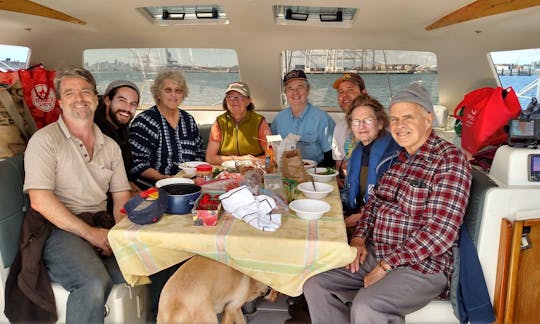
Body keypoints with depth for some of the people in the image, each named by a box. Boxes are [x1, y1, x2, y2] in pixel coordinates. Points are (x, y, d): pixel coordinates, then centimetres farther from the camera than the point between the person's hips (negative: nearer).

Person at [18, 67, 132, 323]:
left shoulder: (110, 146, 15)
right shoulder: (45, 140, -2)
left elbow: (121, 197, 12)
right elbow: (40, 200, -12)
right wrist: (90, 233, -16)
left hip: (100, 226, 5)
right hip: (58, 229, -5)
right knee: (95, 283, -32)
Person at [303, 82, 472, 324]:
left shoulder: (449, 159, -12)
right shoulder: (395, 157, 12)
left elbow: (440, 232, -20)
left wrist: (386, 265, -18)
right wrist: (359, 238, 1)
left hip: (421, 266, -7)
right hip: (373, 255, 8)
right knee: (316, 286, -4)